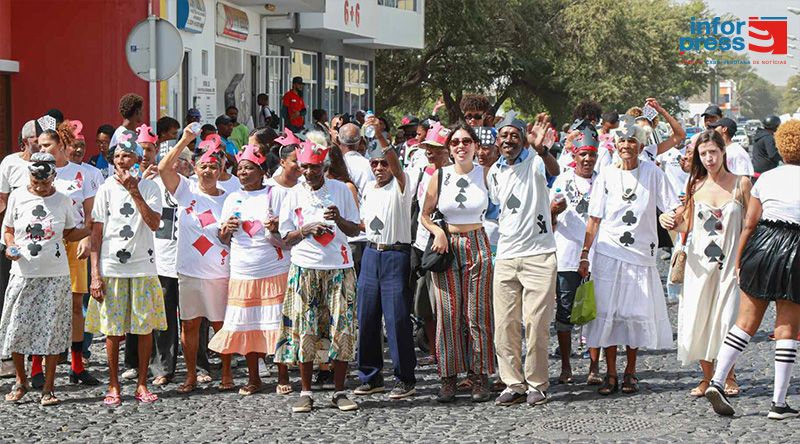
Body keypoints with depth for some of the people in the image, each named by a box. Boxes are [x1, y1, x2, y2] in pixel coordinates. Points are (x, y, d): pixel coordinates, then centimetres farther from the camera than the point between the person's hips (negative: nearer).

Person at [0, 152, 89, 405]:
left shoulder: (62, 201, 4)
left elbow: (70, 234, 13)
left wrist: (93, 229, -3)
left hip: (55, 275, 0)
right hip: (23, 273, 0)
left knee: (52, 330, 0)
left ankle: (48, 388, 8)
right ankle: (21, 381, 21)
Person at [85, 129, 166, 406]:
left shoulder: (149, 188, 1)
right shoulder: (107, 188, 2)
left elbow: (154, 224, -14)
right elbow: (96, 233, 2)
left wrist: (135, 192, -20)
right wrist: (95, 274, -4)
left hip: (143, 267, 0)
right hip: (111, 267, 0)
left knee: (145, 327, 2)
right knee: (113, 330, 2)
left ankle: (142, 384, 12)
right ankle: (114, 386, 12)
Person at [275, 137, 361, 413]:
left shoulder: (340, 190, 6)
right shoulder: (295, 194, 7)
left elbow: (355, 230, 8)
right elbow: (286, 238, 8)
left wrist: (339, 219, -11)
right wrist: (306, 229, -11)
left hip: (339, 267, 0)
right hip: (304, 268, 0)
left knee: (342, 328, -4)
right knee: (304, 330, -4)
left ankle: (340, 392, 5)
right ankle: (306, 392, 4)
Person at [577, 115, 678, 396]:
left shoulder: (652, 172, 2)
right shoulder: (606, 176, 4)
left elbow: (672, 209, 1)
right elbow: (594, 220, 5)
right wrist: (584, 255, 0)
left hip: (640, 254, 0)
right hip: (608, 254, 0)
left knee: (637, 313, 0)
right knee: (608, 312, -2)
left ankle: (630, 373, 13)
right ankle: (611, 374, 6)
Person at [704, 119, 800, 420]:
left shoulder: (766, 178, 5)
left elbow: (749, 223, 5)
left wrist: (738, 261, 11)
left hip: (761, 246, 3)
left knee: (746, 322, 11)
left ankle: (717, 381, -1)